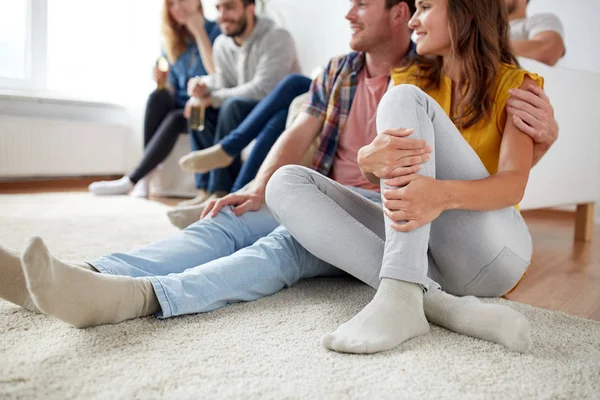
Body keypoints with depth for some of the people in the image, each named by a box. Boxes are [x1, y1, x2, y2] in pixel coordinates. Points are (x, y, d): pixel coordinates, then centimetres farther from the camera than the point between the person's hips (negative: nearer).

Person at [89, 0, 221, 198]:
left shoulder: (215, 31, -2)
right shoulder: (172, 39, 12)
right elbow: (172, 89, 14)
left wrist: (199, 32, -14)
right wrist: (163, 81, -9)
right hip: (178, 106, 4)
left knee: (175, 118, -35)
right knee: (158, 96, -29)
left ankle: (131, 180, -31)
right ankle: (146, 176, -30)